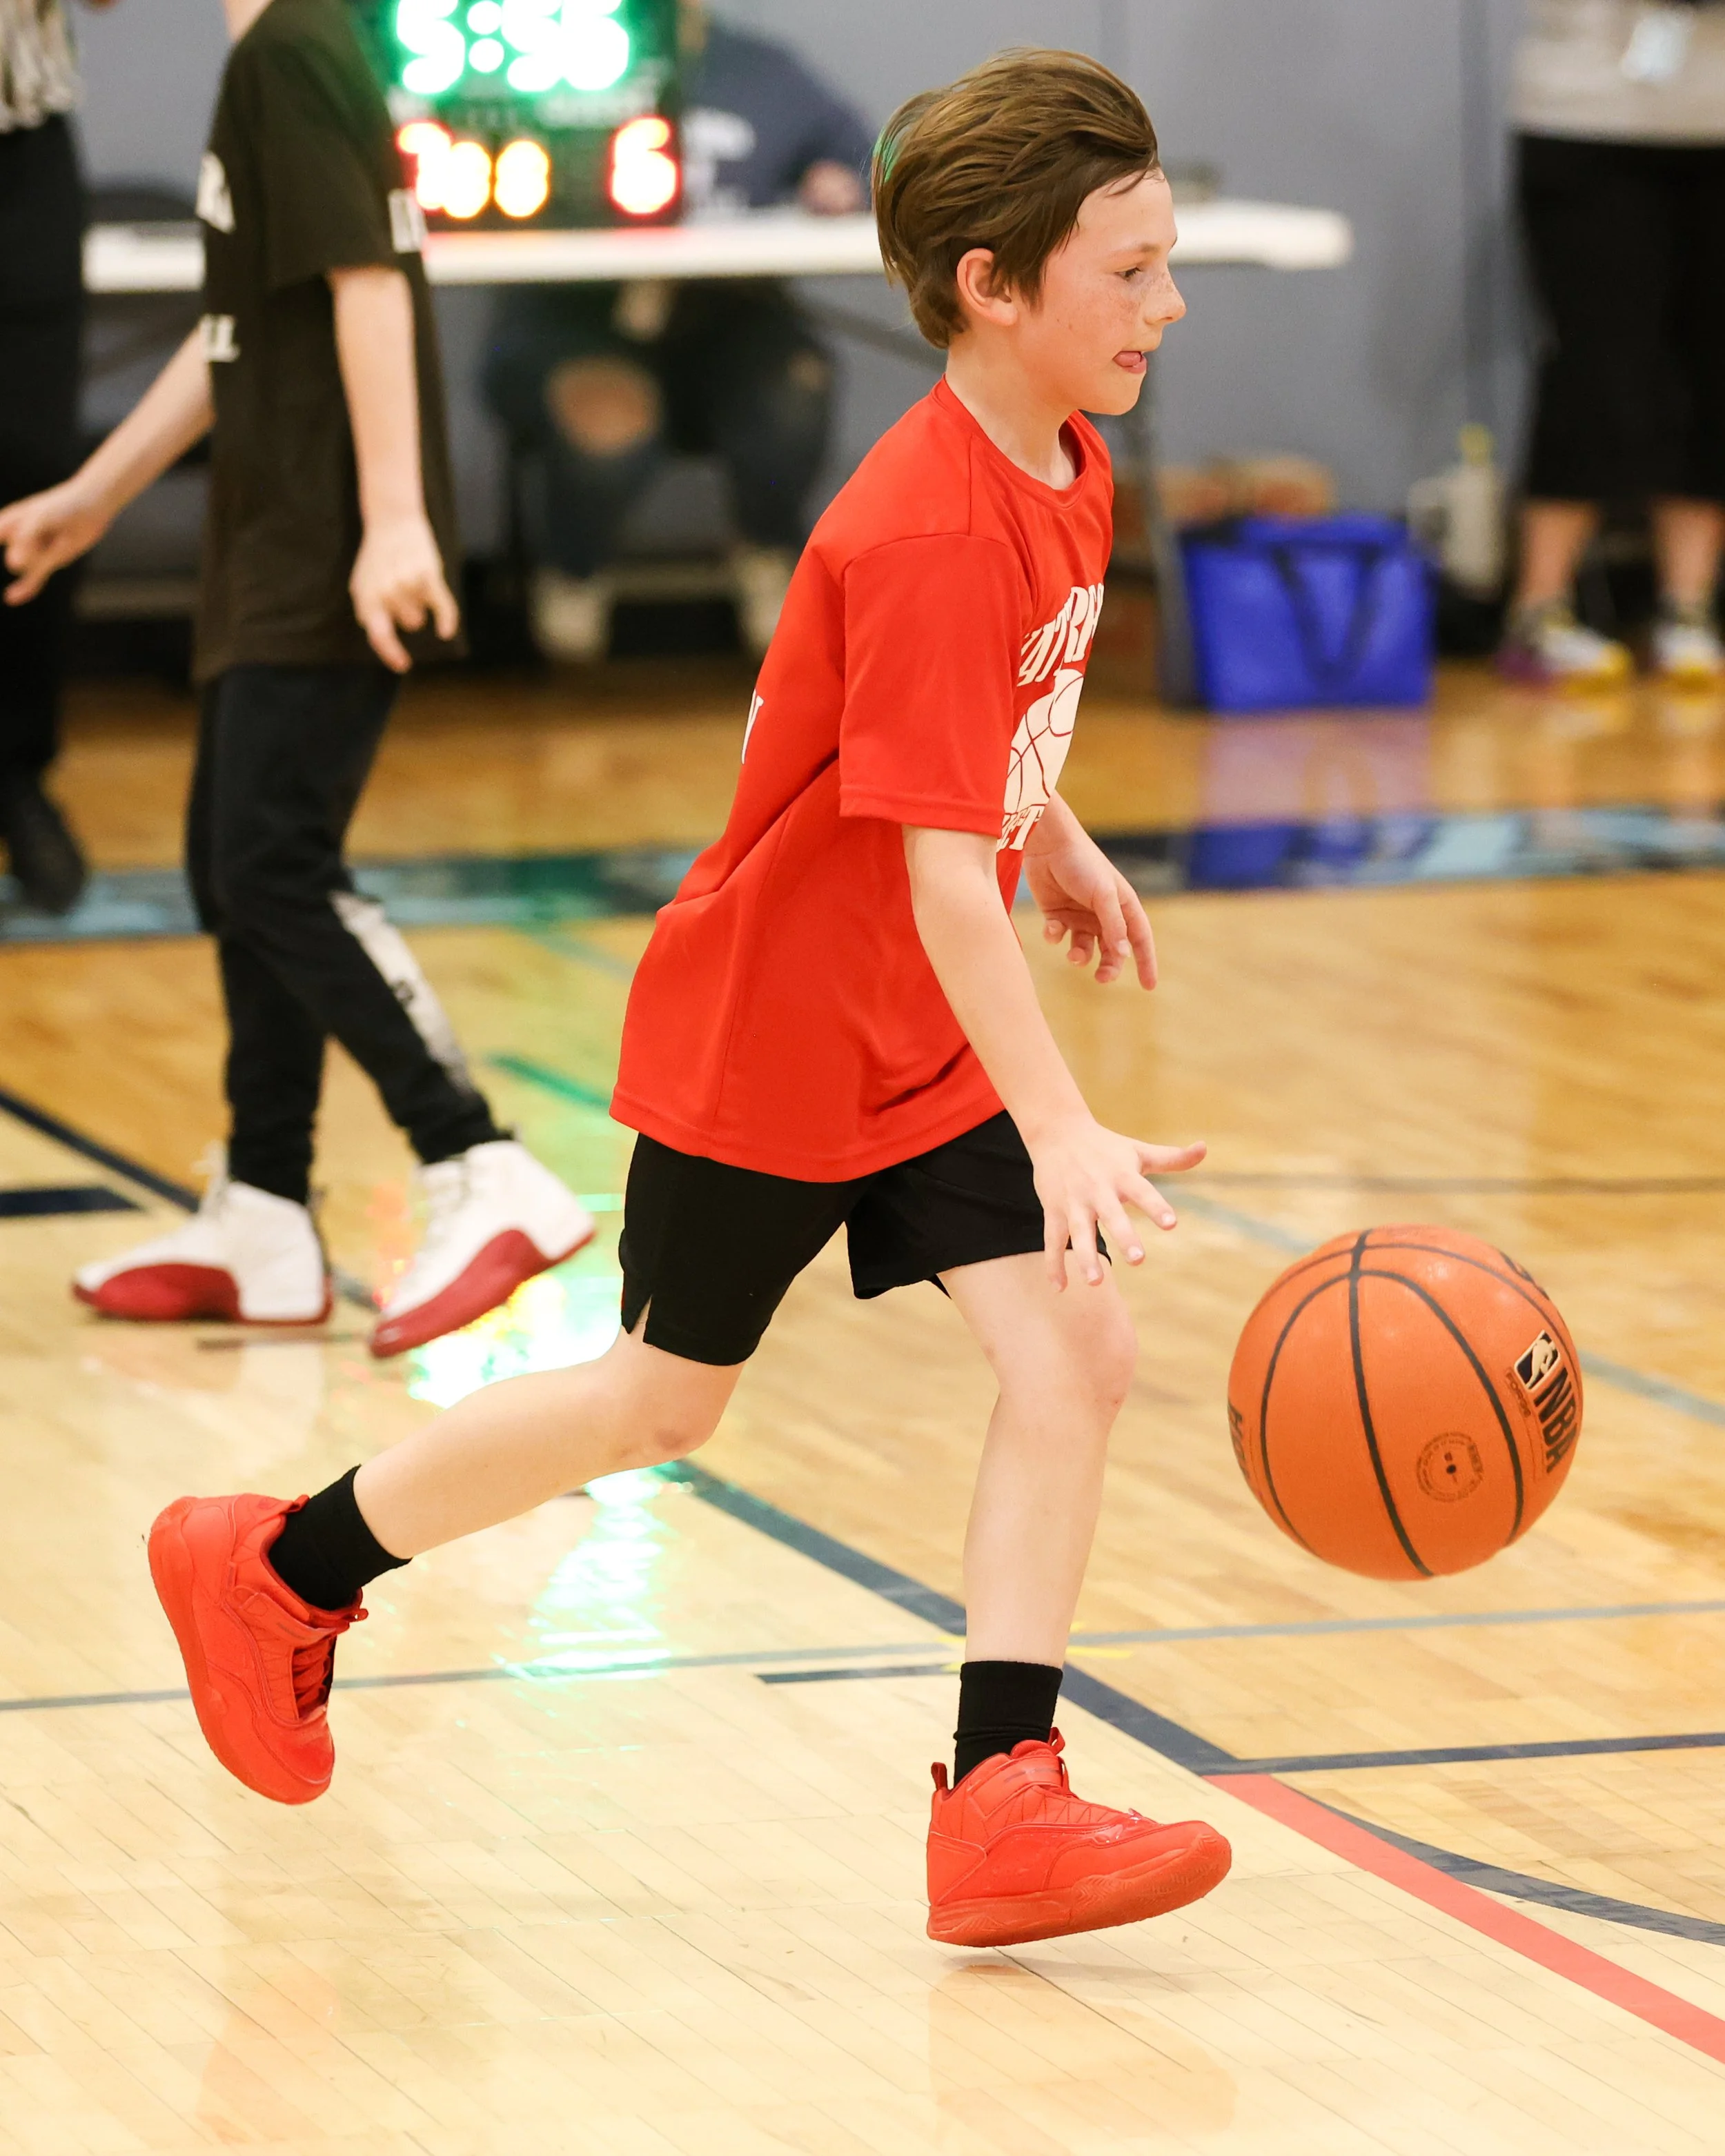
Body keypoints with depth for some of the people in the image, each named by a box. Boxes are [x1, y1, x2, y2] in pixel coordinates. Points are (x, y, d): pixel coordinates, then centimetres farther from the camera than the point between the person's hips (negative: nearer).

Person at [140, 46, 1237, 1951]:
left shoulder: (1065, 474, -1)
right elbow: (932, 875, -34)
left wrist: (1054, 838, 16)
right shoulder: (927, 534, -29)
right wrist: (1062, 1129, -39)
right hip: (769, 1035, -7)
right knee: (663, 1399, 9)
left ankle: (1003, 1801, -7)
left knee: (1075, 1353, -8)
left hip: (930, 1048, 7)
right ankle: (276, 1570, 29)